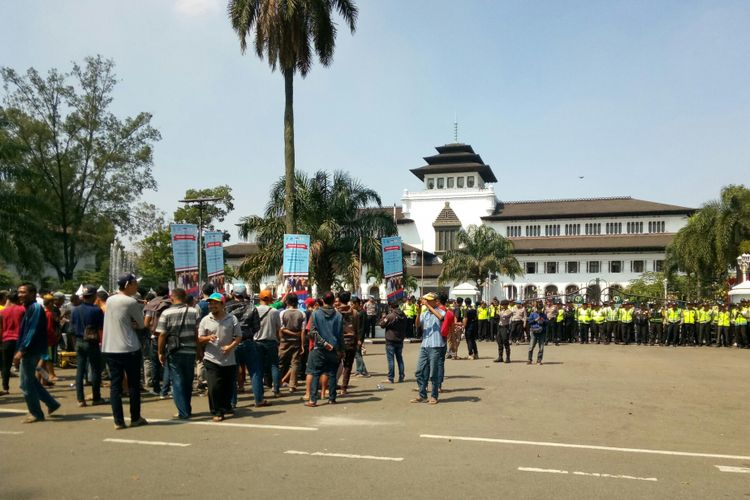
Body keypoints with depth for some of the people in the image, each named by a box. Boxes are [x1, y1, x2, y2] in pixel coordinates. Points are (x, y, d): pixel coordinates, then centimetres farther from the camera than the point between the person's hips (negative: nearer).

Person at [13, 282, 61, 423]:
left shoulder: (35, 308, -15)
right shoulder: (30, 309, 15)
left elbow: (32, 332, -22)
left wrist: (21, 351, -23)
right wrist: (21, 351, 17)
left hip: (31, 352, -10)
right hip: (29, 351, 10)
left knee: (27, 384, -2)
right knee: (31, 382, 16)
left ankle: (36, 414, 9)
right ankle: (52, 403, 23)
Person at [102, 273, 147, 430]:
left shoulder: (110, 300, 10)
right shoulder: (132, 302, -11)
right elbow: (142, 325, -2)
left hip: (109, 349, 6)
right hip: (129, 348, -6)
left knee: (115, 385, 6)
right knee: (133, 384, 7)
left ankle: (118, 421, 6)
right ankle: (135, 418, 16)